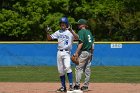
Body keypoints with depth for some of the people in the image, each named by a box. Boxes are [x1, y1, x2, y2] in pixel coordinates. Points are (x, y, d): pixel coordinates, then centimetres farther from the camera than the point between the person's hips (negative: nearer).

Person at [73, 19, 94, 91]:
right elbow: (92, 44, 16)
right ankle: (86, 86, 10)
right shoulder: (89, 32, 16)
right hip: (89, 52, 8)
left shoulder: (81, 32, -9)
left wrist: (76, 52, -20)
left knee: (79, 68, -9)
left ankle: (77, 85, -15)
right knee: (87, 69, 8)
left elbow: (81, 43, -18)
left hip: (83, 52, -8)